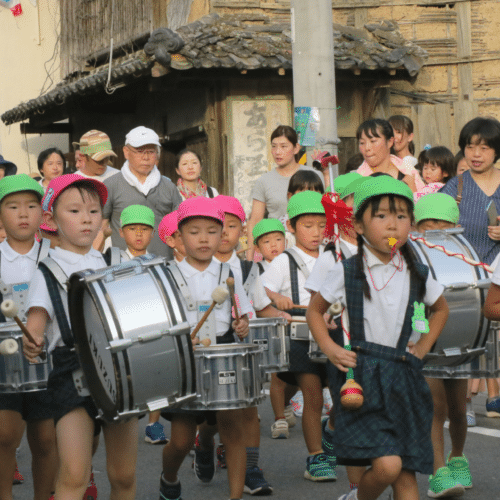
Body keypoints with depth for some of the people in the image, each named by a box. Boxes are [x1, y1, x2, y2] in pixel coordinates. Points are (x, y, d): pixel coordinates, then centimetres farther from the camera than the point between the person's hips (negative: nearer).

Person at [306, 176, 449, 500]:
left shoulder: (418, 275, 6)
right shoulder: (348, 272, -2)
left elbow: (441, 309, 25)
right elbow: (315, 310, 11)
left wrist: (423, 346, 12)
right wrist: (330, 348, -3)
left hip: (404, 377, 4)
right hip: (362, 376, -3)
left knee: (406, 474, 3)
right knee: (387, 465, -19)